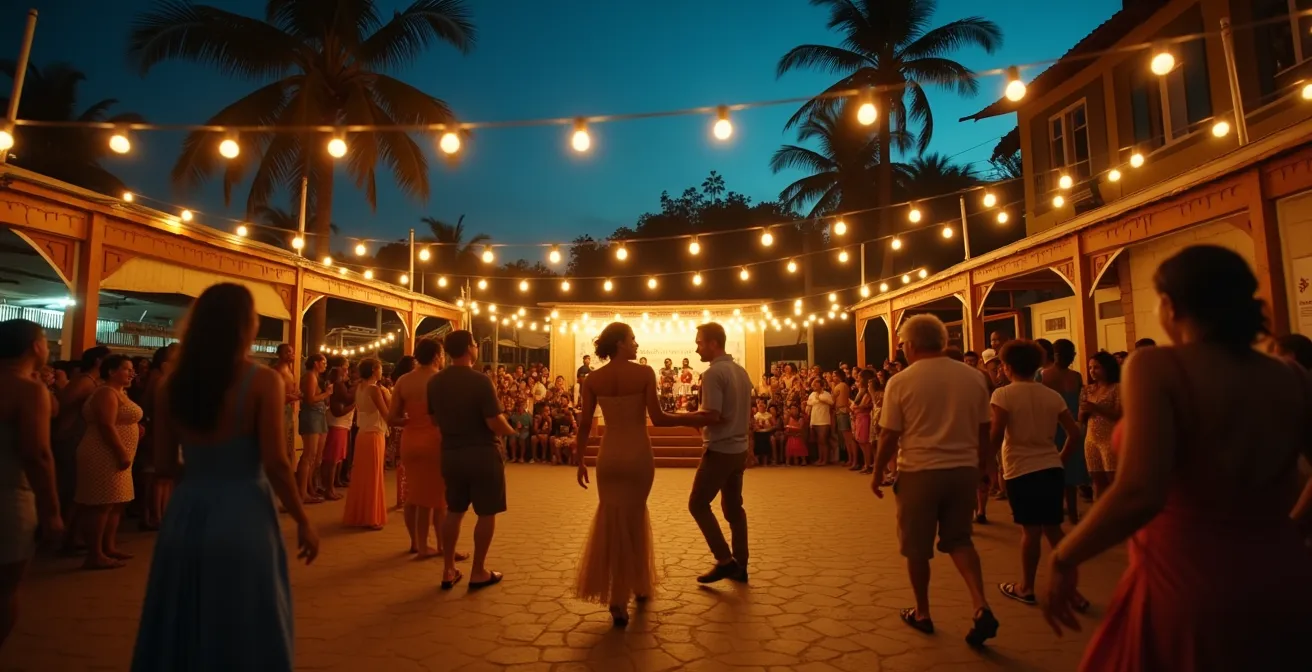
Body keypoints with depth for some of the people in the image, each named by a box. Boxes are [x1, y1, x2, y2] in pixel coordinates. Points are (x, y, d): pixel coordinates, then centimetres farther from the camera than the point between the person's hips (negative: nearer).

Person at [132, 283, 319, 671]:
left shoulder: (174, 384, 1)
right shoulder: (263, 382, -14)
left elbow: (164, 465, 6)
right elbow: (275, 464, -16)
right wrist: (303, 522, -5)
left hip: (187, 513, 5)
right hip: (242, 516, -4)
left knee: (183, 626, 21)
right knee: (243, 630, 13)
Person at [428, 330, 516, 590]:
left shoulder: (435, 381, 1)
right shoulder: (480, 381, -19)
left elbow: (434, 419, 10)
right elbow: (495, 423, -21)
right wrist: (511, 431, -1)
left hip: (451, 453, 6)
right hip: (482, 453, -6)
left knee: (454, 511, 17)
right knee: (486, 513, 7)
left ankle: (448, 570, 23)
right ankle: (478, 572, 14)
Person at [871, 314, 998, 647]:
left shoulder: (901, 381, -12)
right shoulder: (973, 377, 0)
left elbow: (889, 436, -10)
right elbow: (983, 429, 6)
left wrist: (877, 473, 3)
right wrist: (981, 465, 21)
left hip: (919, 472, -4)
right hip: (963, 469, 4)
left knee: (917, 547, 13)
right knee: (959, 540, 21)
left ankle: (922, 613, 27)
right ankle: (982, 607, 6)